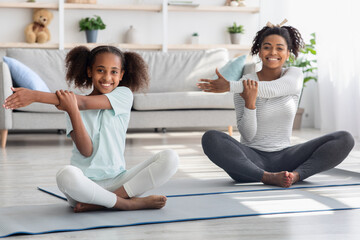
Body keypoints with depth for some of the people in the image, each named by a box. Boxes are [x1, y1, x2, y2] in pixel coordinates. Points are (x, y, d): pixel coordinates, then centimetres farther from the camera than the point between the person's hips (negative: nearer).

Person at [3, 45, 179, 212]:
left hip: (116, 181, 2)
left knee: (170, 158, -19)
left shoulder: (123, 95, 3)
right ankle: (130, 203, -18)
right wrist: (72, 111, -25)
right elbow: (86, 151, -11)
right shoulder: (73, 106, 4)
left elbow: (84, 103, -14)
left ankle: (99, 202, -21)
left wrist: (35, 96, -20)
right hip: (85, 184, -1)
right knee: (66, 175, -36)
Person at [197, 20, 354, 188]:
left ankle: (296, 174, -29)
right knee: (210, 139, -30)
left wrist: (229, 86, -26)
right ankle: (268, 177, -32)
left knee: (344, 139, -14)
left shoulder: (295, 75, 4)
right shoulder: (245, 84, -2)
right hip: (252, 158, -2)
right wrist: (249, 103, -25)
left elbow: (272, 89, -20)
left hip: (284, 157, 2)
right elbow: (247, 135, -7)